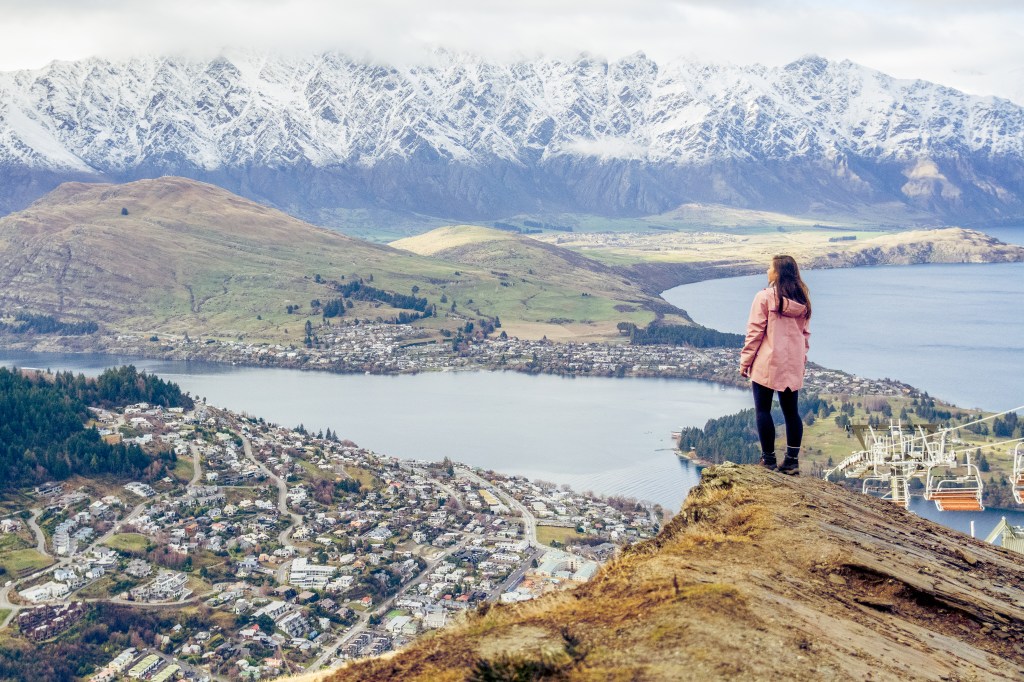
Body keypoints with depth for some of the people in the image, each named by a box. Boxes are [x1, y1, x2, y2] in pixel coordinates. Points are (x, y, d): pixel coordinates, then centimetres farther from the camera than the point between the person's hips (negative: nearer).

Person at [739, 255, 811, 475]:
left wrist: (745, 361, -4)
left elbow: (755, 332, -10)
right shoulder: (802, 299, 7)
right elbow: (805, 333, 12)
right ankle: (792, 460, 11)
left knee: (763, 410, 3)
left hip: (767, 364, -6)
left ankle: (769, 459, 3)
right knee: (791, 411, 11)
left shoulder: (765, 297, -11)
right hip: (793, 365, 6)